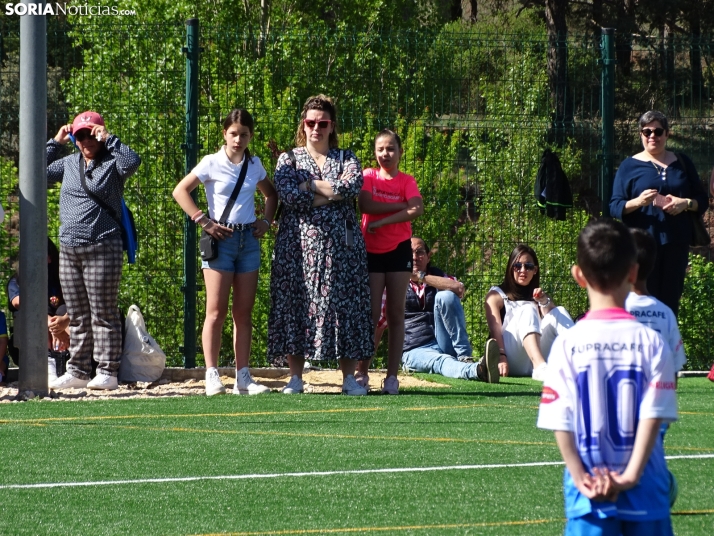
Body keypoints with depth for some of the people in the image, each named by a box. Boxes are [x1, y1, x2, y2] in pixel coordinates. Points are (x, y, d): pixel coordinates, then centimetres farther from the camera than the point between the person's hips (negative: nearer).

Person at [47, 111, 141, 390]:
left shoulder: (111, 163, -3)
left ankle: (107, 372, -2)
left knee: (103, 313, -4)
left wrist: (108, 139, -15)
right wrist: (55, 143, 13)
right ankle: (77, 371, 15)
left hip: (103, 248, -6)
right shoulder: (68, 164, 14)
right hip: (68, 249, 6)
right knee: (77, 315, 10)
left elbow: (133, 161, -23)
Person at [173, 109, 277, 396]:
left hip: (248, 239, 4)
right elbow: (180, 191, -4)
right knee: (216, 311, -7)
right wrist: (204, 221, -10)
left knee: (243, 313, 5)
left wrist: (266, 220, 9)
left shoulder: (255, 165, 10)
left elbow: (271, 194, 26)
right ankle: (212, 375, -8)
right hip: (221, 238, -4)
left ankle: (243, 377, 6)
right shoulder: (212, 163, -3)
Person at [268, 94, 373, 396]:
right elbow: (288, 195, -9)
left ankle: (349, 378, -1)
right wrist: (332, 192, -9)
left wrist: (310, 184, -8)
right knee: (296, 305, -4)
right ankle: (295, 378, 1)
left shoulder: (346, 159, 12)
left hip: (340, 244, 0)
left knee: (344, 305, -3)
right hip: (299, 243, 0)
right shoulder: (289, 159, 10)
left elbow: (352, 186, -10)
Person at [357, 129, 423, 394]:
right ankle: (362, 372, 4)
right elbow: (365, 205, -15)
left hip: (398, 250, 1)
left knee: (396, 313, 2)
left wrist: (382, 221, -20)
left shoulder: (407, 181, 2)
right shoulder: (369, 176, 2)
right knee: (371, 314, -1)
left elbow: (417, 209, -16)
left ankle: (392, 376, 5)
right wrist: (400, 206, -16)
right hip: (371, 250, -1)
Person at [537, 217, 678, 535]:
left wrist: (582, 479, -6)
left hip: (588, 494, 0)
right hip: (645, 490, 0)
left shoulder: (567, 345, -6)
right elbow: (653, 416, -11)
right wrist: (630, 475, -10)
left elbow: (560, 423, -9)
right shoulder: (651, 342, -6)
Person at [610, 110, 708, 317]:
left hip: (676, 245, 3)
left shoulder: (682, 163, 13)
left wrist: (686, 203, -7)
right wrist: (638, 202, -19)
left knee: (671, 301, 3)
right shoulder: (629, 166, 5)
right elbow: (615, 207, 0)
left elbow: (702, 200, 15)